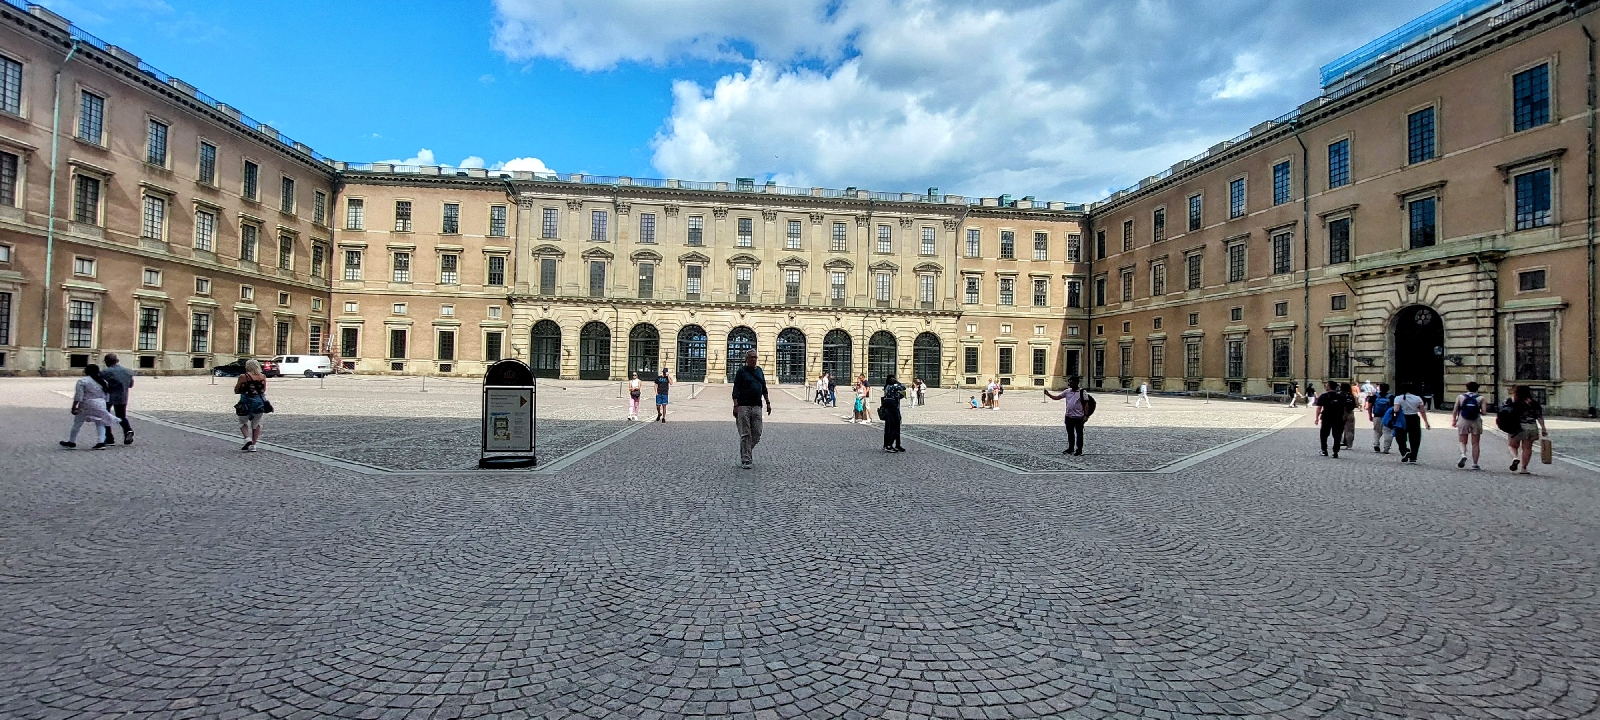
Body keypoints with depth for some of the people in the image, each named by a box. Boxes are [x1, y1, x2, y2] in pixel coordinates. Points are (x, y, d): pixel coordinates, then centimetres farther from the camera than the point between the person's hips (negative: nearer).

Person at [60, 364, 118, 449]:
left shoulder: (82, 381, -9)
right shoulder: (103, 381, 8)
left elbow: (78, 396, -13)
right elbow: (106, 396, 11)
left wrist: (74, 407, -9)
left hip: (86, 405, -4)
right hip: (100, 405, 4)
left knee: (77, 423, 11)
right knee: (100, 424, 4)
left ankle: (71, 442, 21)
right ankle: (101, 442, -7)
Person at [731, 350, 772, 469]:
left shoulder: (759, 371, 16)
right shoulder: (741, 371, -1)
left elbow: (764, 388, 23)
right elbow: (736, 389, -6)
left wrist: (768, 402, 17)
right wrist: (735, 406, -14)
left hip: (757, 406, 5)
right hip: (744, 406, -5)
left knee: (757, 434, 4)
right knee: (745, 434, -3)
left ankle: (745, 451, 26)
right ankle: (745, 460, 1)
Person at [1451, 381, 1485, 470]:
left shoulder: (1460, 397, 1)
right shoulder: (1480, 398, 0)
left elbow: (1455, 411, 0)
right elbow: (1483, 412, -6)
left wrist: (1454, 420, 12)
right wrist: (1478, 411, 16)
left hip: (1463, 422, 0)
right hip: (1476, 422, 0)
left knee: (1463, 442, 8)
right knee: (1475, 444, 8)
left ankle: (1463, 455, -21)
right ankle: (1475, 464, 10)